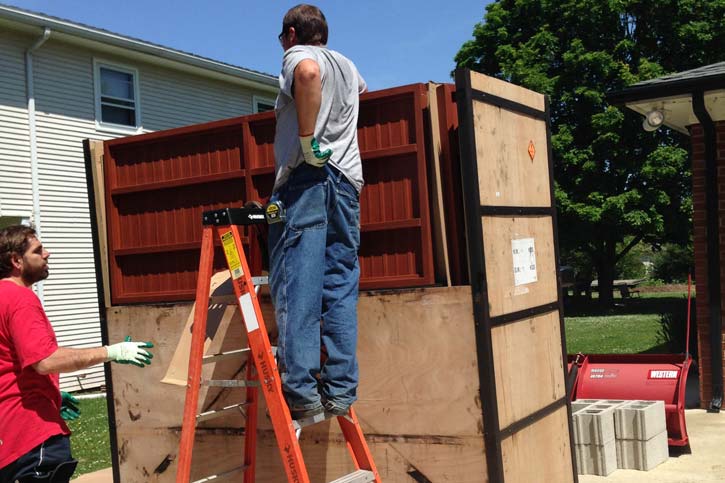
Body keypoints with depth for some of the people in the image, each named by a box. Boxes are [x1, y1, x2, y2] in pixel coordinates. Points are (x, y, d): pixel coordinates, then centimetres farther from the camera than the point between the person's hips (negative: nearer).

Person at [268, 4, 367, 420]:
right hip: (347, 182, 6)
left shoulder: (299, 54, 7)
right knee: (341, 287, 2)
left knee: (297, 288, -10)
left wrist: (307, 140, -16)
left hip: (305, 178, -6)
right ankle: (340, 390, -1)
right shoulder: (347, 65, 27)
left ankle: (301, 391, -16)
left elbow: (309, 72, -20)